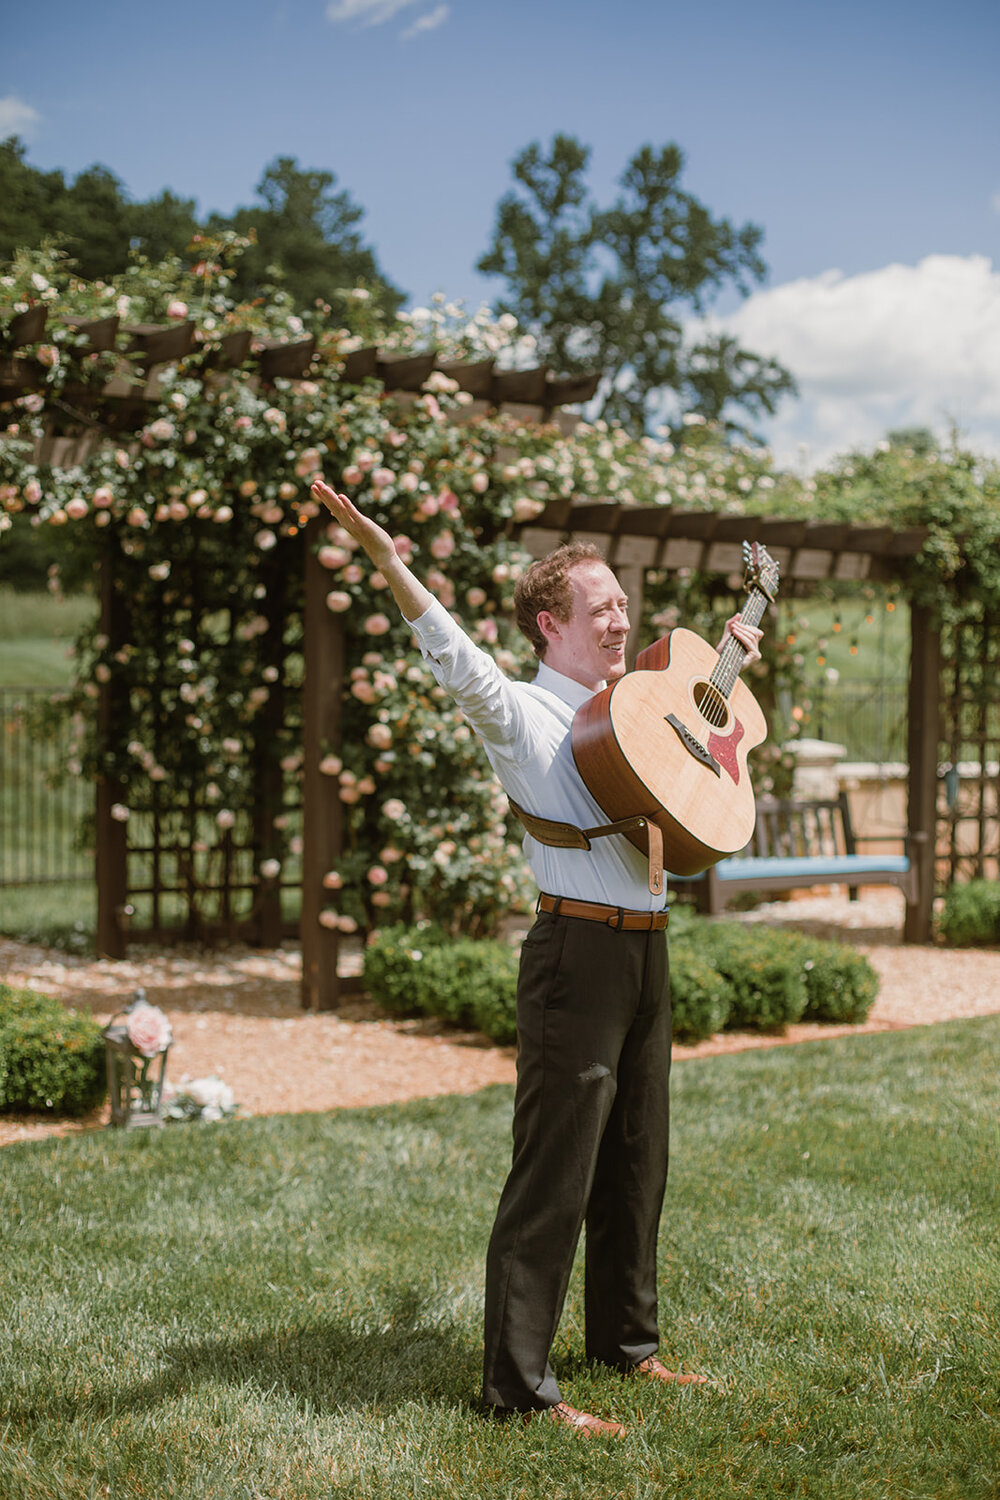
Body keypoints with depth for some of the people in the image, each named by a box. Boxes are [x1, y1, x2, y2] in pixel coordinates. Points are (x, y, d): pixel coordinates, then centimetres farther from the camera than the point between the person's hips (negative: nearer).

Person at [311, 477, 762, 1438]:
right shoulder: (520, 712, -5)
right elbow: (456, 659, -26)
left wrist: (730, 655, 27)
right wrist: (384, 557, -38)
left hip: (646, 951, 8)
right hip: (578, 950, -8)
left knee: (635, 1162, 17)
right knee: (555, 1173, -7)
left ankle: (626, 1341, 31)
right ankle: (519, 1386, -1)